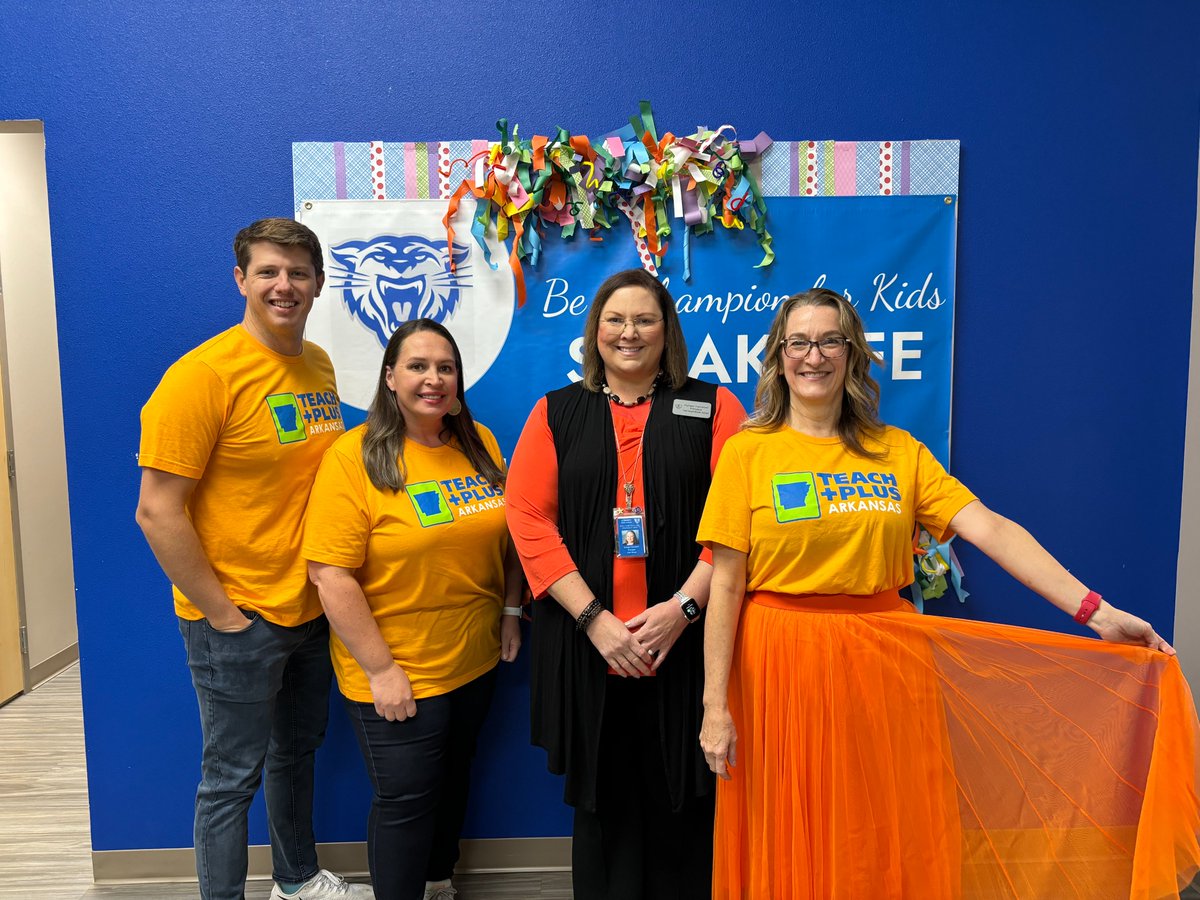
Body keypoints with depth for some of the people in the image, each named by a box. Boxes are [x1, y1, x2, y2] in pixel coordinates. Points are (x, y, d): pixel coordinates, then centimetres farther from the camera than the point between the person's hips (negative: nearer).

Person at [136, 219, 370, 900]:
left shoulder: (320, 366, 4)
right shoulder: (204, 373, -17)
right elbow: (158, 512, -18)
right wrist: (222, 613, -15)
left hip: (312, 608, 7)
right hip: (238, 620, -7)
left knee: (298, 750, 23)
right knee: (233, 777, 8)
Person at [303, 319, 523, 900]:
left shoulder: (479, 444, 1)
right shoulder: (353, 457, -16)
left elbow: (509, 537, 10)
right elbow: (330, 573, -19)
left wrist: (510, 610, 4)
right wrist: (381, 669, -19)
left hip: (475, 660, 6)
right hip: (395, 676, -5)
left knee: (453, 779, 23)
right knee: (405, 799, 7)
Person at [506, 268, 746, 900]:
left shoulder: (712, 407, 5)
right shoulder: (556, 413, 8)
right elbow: (528, 517, -2)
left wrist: (683, 607, -14)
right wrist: (593, 618, -11)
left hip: (683, 643, -1)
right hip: (584, 644, 1)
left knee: (681, 801, 10)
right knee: (600, 800, 13)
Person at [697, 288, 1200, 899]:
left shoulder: (899, 453, 5)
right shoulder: (748, 451, -2)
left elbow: (989, 529, -4)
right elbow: (726, 583, -6)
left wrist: (1095, 611, -14)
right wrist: (715, 704, -8)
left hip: (884, 666, 2)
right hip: (781, 668, -2)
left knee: (889, 848, 13)